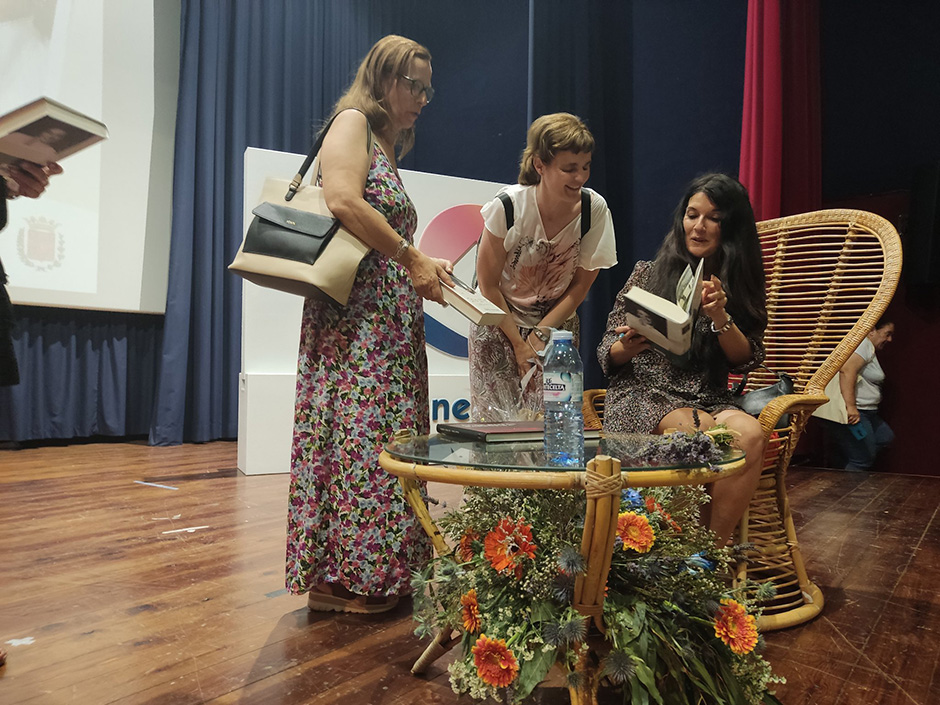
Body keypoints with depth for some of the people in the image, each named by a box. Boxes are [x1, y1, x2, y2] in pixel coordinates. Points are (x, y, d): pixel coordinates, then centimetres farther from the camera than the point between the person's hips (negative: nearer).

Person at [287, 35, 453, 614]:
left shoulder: (389, 149, 27)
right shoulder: (353, 121, 1)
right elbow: (343, 201, -17)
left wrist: (424, 266, 9)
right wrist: (411, 257, -14)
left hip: (391, 317, 9)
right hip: (355, 310, -9)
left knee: (388, 432, 6)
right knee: (359, 430, -11)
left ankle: (374, 575, 14)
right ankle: (338, 577, -2)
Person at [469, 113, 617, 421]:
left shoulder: (595, 208, -14)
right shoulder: (509, 205, -21)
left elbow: (581, 284, -4)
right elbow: (488, 285, -11)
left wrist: (539, 335, -8)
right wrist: (518, 343, -9)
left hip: (557, 326, 2)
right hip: (499, 323, -2)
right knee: (496, 418, -7)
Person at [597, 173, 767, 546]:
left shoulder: (742, 287, 14)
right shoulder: (648, 274, 8)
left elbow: (746, 360, 4)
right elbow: (606, 353, 7)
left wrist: (720, 316, -13)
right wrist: (626, 349, -17)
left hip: (710, 399, 2)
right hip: (642, 393, -2)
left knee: (749, 433, -31)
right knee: (702, 431, -33)